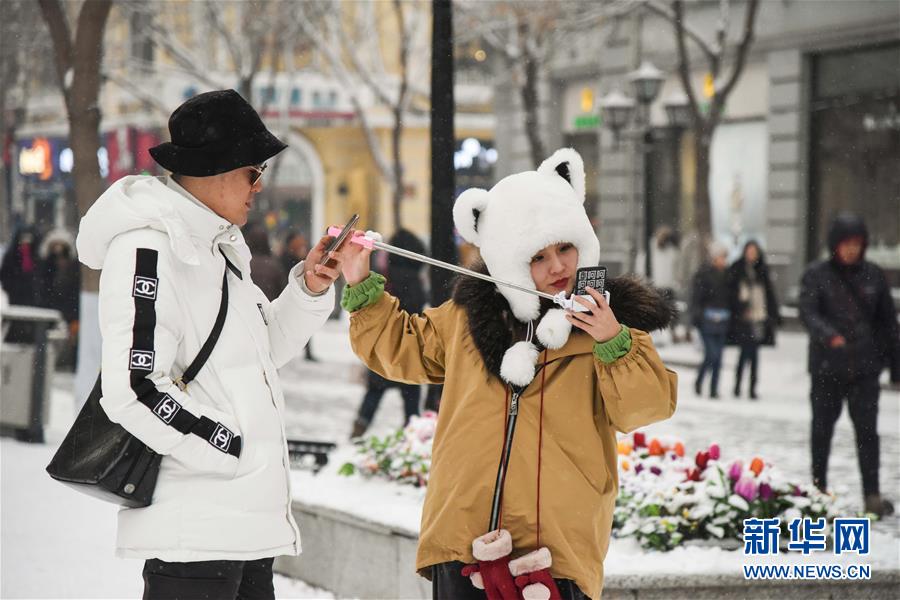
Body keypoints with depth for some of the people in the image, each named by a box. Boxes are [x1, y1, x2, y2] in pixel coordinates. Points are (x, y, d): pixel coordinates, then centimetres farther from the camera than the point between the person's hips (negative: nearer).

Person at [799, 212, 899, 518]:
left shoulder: (873, 275, 5)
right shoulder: (816, 275, -2)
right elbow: (808, 312, -15)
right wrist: (828, 335, -35)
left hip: (864, 367, 1)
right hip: (827, 368, -1)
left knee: (867, 430, -7)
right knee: (822, 428, 11)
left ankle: (872, 495, -6)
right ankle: (819, 489, 26)